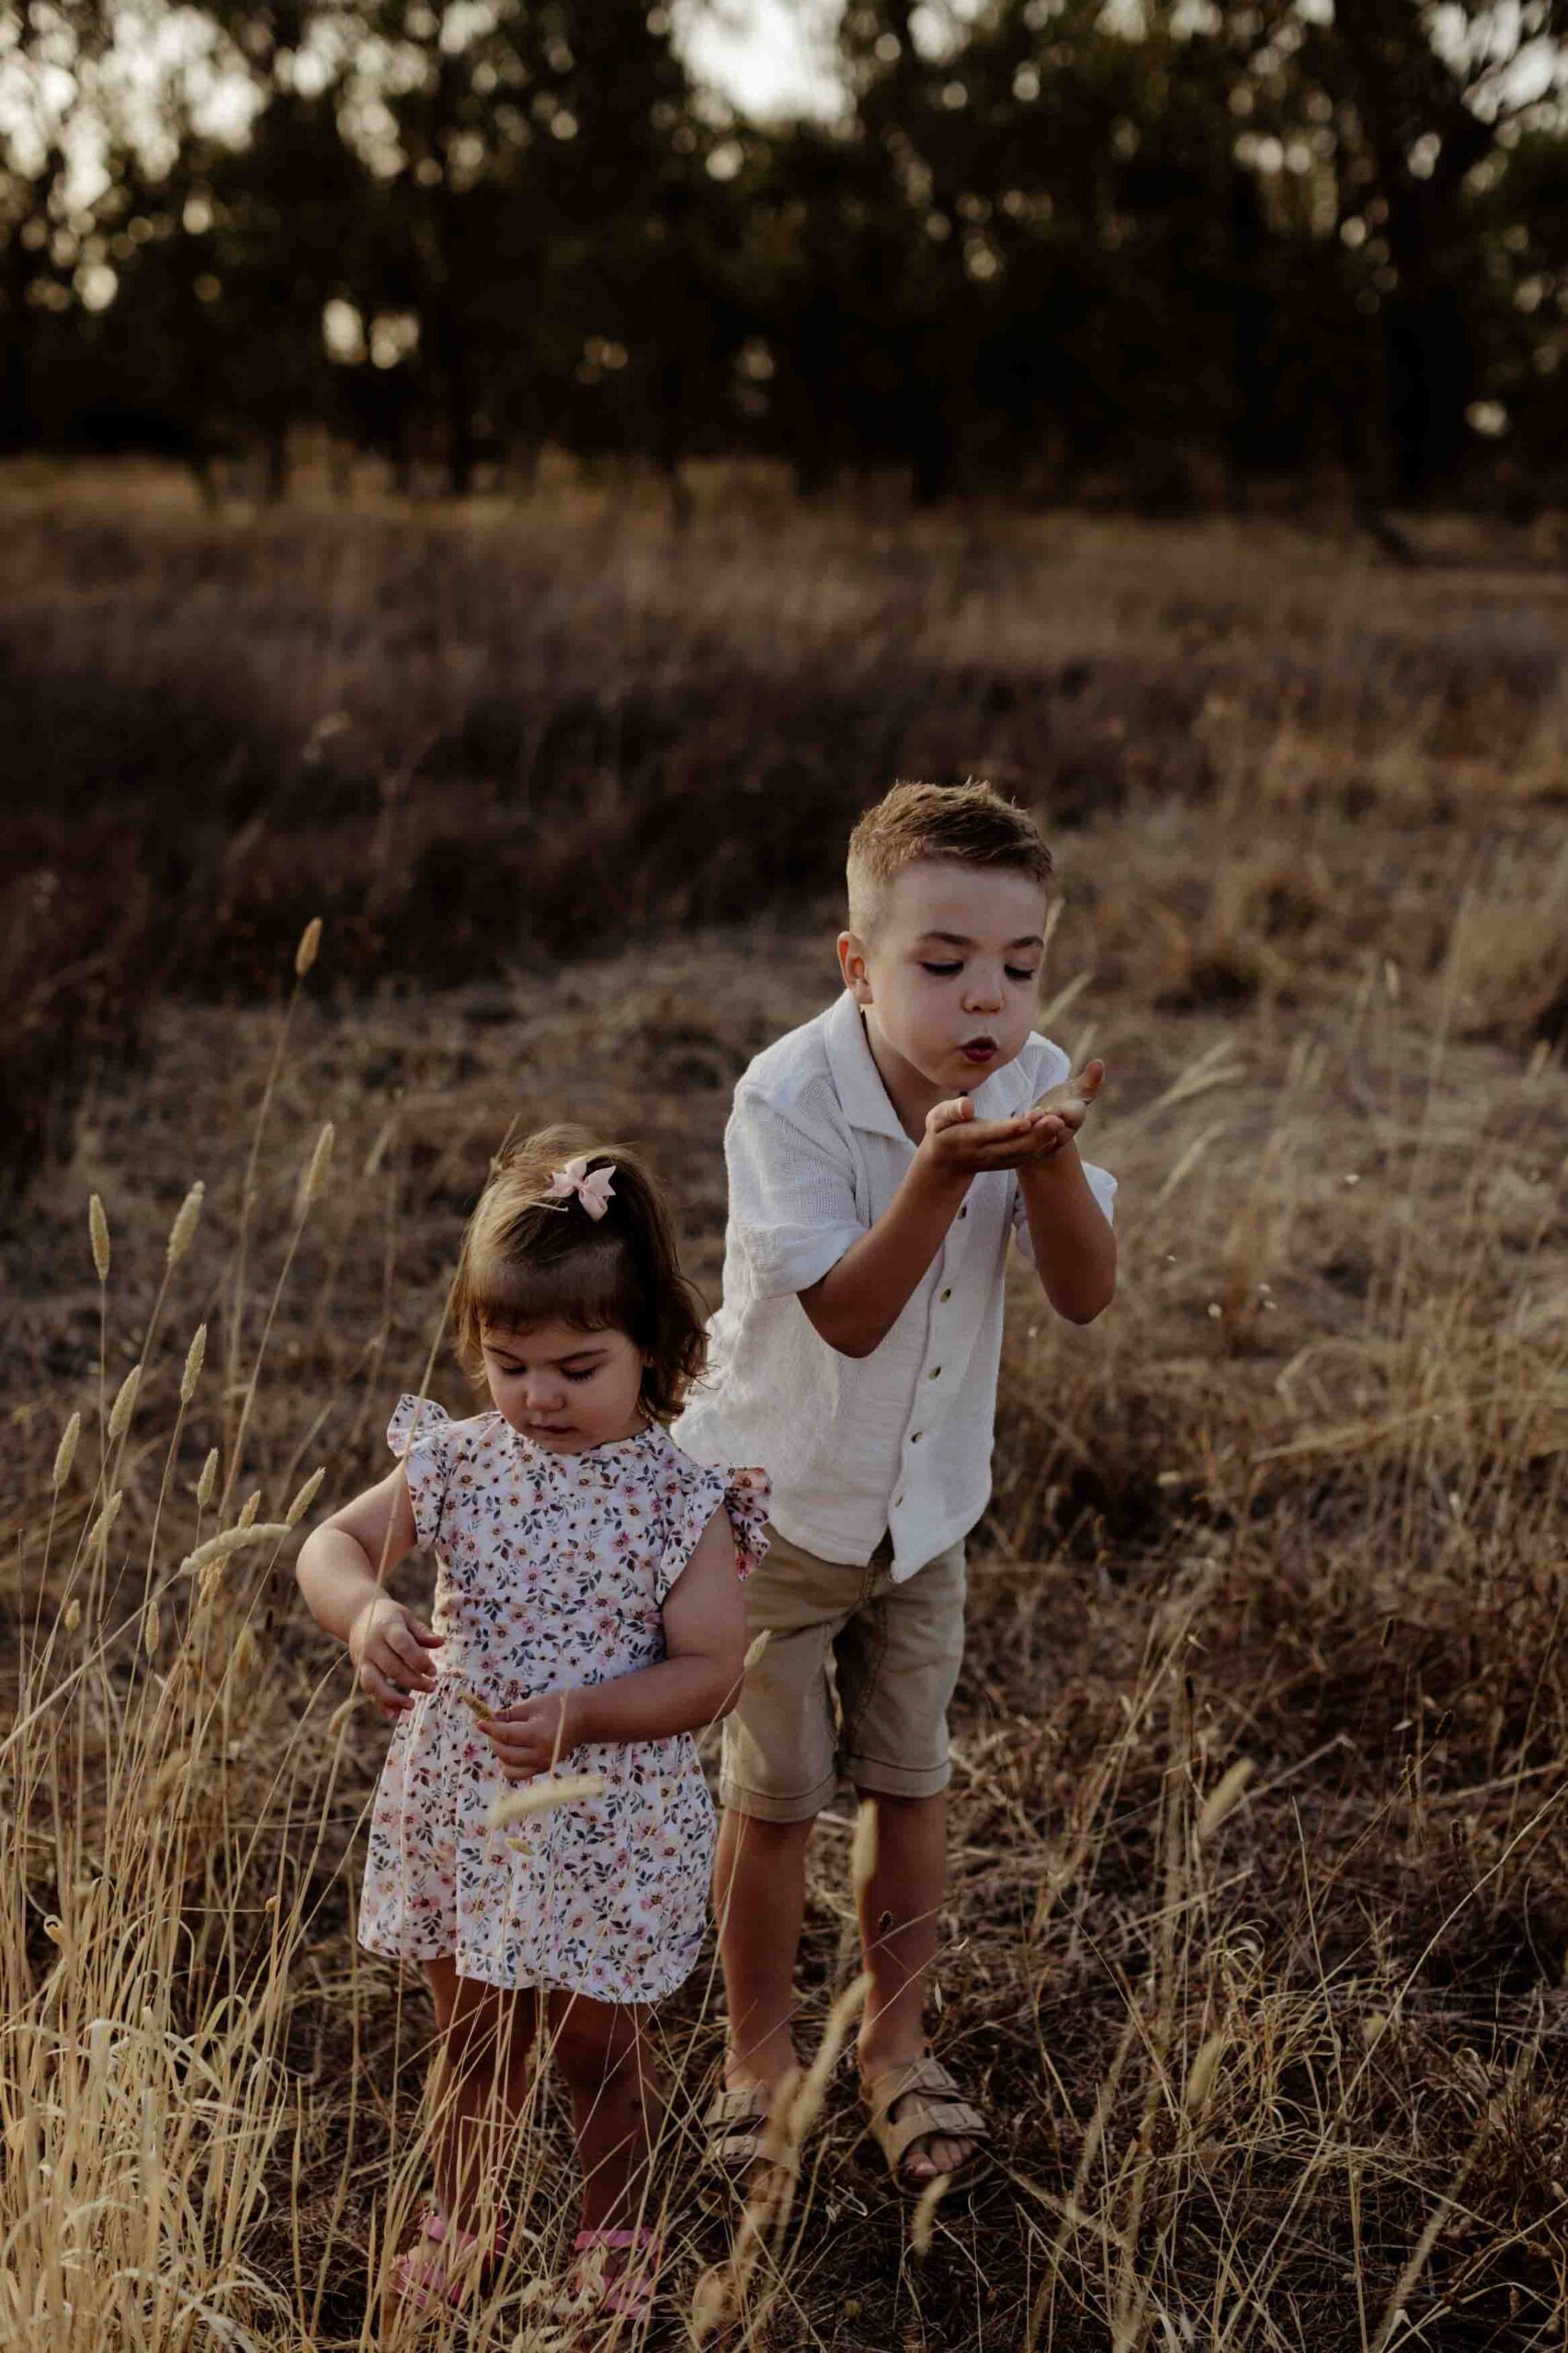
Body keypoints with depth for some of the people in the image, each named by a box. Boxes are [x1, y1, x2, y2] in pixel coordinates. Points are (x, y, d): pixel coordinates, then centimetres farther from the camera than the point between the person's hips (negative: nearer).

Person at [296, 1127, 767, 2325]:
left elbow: (710, 1674, -17)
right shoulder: (460, 1463, -7)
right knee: (471, 2038, 22)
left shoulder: (680, 1499, -17)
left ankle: (616, 2245, 40)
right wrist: (364, 1614, -28)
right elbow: (332, 1543, -6)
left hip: (610, 1829, -3)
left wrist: (581, 1715, -31)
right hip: (462, 1810, 3)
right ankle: (461, 2219, 46)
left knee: (599, 2048, 15)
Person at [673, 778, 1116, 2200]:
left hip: (927, 1503, 4)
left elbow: (1088, 1296, -17)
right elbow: (849, 1314, -30)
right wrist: (941, 1169, -42)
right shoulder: (787, 1099, -26)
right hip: (778, 1497, -4)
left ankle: (897, 2047, 34)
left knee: (912, 1783, 14)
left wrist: (1050, 1157, -34)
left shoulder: (1033, 1084, -12)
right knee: (776, 1796, 8)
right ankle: (760, 2058, 29)